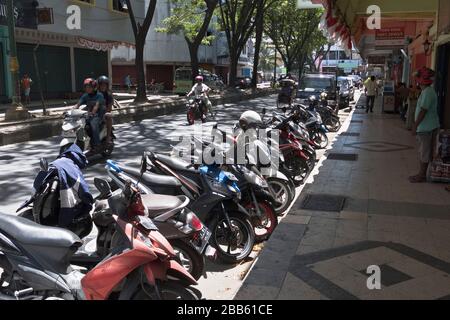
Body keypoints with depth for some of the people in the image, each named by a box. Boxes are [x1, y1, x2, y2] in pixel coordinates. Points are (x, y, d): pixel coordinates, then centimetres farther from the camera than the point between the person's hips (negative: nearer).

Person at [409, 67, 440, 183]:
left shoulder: (427, 92, -19)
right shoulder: (428, 91, 14)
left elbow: (423, 111, -23)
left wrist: (415, 126, -20)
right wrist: (416, 125, 21)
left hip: (426, 127, -10)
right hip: (429, 126, 10)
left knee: (424, 152, -2)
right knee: (427, 151, 14)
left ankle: (422, 175, 6)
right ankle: (422, 173, 23)